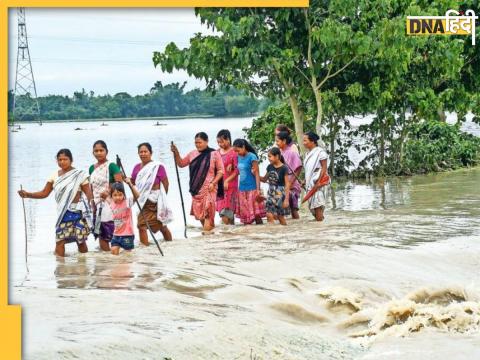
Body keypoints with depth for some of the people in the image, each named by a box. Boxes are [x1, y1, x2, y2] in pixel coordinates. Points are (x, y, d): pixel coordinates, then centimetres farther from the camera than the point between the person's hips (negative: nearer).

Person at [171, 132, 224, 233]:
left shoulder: (214, 154, -4)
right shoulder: (192, 154, 9)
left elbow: (221, 171, -2)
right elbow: (181, 163, 20)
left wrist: (213, 183, -13)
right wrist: (176, 153, 3)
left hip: (209, 188, -5)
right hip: (196, 189, 5)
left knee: (207, 210, -16)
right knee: (198, 211, 6)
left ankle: (207, 230, -15)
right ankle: (208, 229, 22)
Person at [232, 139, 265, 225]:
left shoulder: (252, 157, -9)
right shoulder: (239, 157, 10)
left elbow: (256, 174, -11)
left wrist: (258, 189, -17)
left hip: (252, 189, -6)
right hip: (242, 189, 6)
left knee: (256, 214, -6)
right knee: (245, 214, 5)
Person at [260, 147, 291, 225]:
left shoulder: (283, 168, -13)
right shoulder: (270, 167, 4)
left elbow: (287, 184, -12)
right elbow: (264, 179, 19)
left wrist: (286, 199, -15)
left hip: (280, 194, -5)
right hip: (271, 193, 5)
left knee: (280, 217, -1)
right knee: (269, 215, -2)